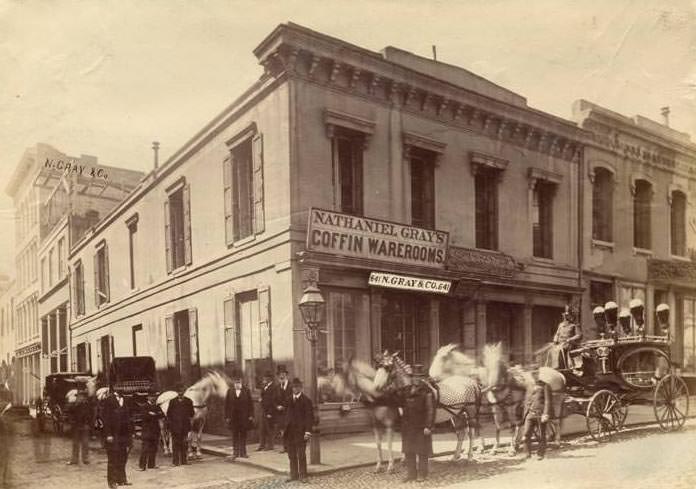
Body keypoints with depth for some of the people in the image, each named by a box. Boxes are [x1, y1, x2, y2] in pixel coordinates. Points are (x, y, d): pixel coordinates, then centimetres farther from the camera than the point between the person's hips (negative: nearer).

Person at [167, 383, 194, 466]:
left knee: (184, 444, 3)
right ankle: (176, 461, 6)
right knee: (176, 444, -1)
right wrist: (170, 423, 1)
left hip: (185, 426, 1)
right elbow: (168, 414, 8)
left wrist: (189, 420, 2)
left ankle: (184, 460, 10)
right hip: (175, 427, -1)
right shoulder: (172, 401, 5)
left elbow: (191, 413, 14)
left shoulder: (188, 401, 7)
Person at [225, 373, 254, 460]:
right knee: (235, 436, 6)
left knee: (243, 435, 5)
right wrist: (227, 416, -1)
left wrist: (251, 415, -4)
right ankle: (235, 452, 13)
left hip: (244, 417, -1)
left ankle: (242, 452, 13)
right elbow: (227, 405, 4)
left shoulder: (246, 391, 1)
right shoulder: (230, 391, 4)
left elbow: (250, 404, 1)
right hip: (233, 418, 1)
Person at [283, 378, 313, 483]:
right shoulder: (288, 400, 10)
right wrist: (283, 429, 5)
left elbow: (310, 417, -6)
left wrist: (308, 431, -14)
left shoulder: (306, 400, -3)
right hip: (289, 432, 4)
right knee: (291, 455, 8)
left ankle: (303, 476, 8)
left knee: (301, 455, -1)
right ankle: (293, 475, 16)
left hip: (301, 432, -4)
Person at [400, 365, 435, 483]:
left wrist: (428, 426, -18)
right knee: (408, 450, 13)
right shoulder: (408, 390, 7)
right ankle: (411, 473, 25)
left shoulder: (427, 391, -12)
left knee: (422, 451, 7)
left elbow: (431, 410, -14)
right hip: (408, 426, 6)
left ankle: (422, 474, 19)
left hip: (421, 427, -6)